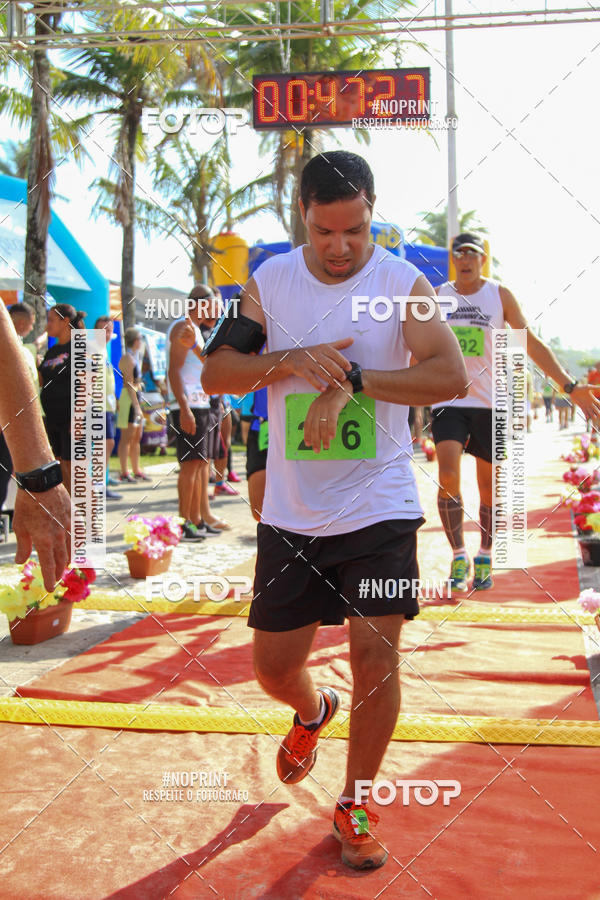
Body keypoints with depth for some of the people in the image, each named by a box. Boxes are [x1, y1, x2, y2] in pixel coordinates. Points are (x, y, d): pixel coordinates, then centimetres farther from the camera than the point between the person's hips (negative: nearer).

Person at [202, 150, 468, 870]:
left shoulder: (403, 283, -4)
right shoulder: (269, 282, 3)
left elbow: (452, 376, -15)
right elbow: (215, 373, -1)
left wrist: (352, 380, -23)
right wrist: (290, 361, -17)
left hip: (379, 508, -2)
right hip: (290, 512, 3)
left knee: (376, 656, -3)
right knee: (273, 665, 9)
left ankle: (355, 805, 21)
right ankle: (313, 712, 46)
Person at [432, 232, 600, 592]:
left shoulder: (500, 295, 1)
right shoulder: (437, 297, 4)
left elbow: (532, 344, 0)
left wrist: (570, 386, -6)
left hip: (491, 402, 0)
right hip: (449, 399, 0)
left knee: (489, 484, 6)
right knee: (447, 474, -16)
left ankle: (485, 557, 24)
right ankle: (459, 556, -3)